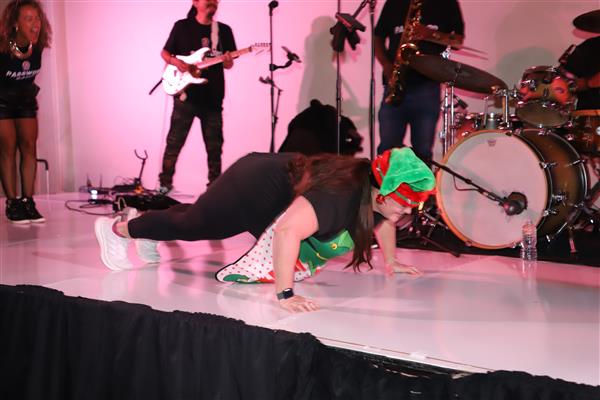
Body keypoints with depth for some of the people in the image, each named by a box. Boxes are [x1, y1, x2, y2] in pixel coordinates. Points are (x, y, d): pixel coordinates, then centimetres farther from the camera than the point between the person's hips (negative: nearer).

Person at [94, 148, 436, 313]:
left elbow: (383, 220, 9)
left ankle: (147, 234, 56)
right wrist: (285, 294, -53)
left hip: (275, 175, 8)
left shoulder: (377, 192, -16)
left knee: (201, 224, 30)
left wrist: (390, 260, 10)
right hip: (251, 189, -8)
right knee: (190, 225, 16)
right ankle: (117, 229, 39)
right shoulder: (339, 195, -43)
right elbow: (286, 231, -55)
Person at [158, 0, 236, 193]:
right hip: (186, 95, -2)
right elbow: (165, 53, 9)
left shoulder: (224, 30, 9)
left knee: (214, 146, 6)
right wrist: (176, 62, -12)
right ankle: (165, 183, 9)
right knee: (174, 142, -1)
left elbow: (228, 64, 12)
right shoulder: (182, 26, 3)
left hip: (212, 97, 2)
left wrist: (228, 62, -12)